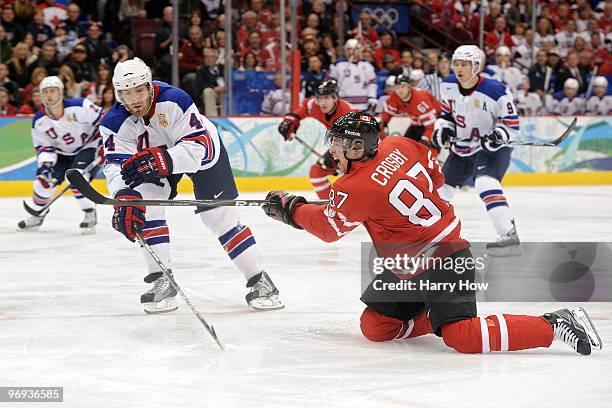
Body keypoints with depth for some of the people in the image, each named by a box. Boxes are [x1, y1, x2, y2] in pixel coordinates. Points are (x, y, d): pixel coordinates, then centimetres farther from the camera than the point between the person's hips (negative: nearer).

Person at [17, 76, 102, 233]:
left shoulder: (79, 106, -26)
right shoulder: (39, 121, -12)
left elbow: (102, 120, -17)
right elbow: (44, 147, -5)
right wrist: (45, 165, -22)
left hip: (89, 147, -5)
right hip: (63, 153, 5)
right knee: (44, 180, -3)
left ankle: (90, 214, -9)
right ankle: (37, 215, 21)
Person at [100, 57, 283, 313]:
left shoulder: (175, 101, -38)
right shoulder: (114, 122, -26)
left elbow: (197, 147, -39)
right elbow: (116, 164, -35)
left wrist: (158, 160, -55)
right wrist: (124, 195, -55)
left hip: (203, 149, -3)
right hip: (158, 153, 4)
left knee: (219, 216, -7)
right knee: (144, 204, -18)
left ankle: (260, 281, 3)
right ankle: (162, 281, -9)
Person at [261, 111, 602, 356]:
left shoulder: (359, 187, -20)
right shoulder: (399, 146, 1)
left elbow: (328, 226, -4)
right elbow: (435, 175, 16)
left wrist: (288, 208, 10)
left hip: (443, 263, -10)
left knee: (462, 337, -23)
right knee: (375, 327, 7)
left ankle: (556, 325, -16)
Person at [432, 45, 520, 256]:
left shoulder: (495, 91, -23)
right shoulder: (448, 86, -5)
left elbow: (512, 123, -15)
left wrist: (497, 136, -32)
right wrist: (442, 128, -7)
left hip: (492, 148, -7)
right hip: (463, 148, 7)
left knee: (485, 183, -32)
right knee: (441, 185, 15)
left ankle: (509, 236, -36)